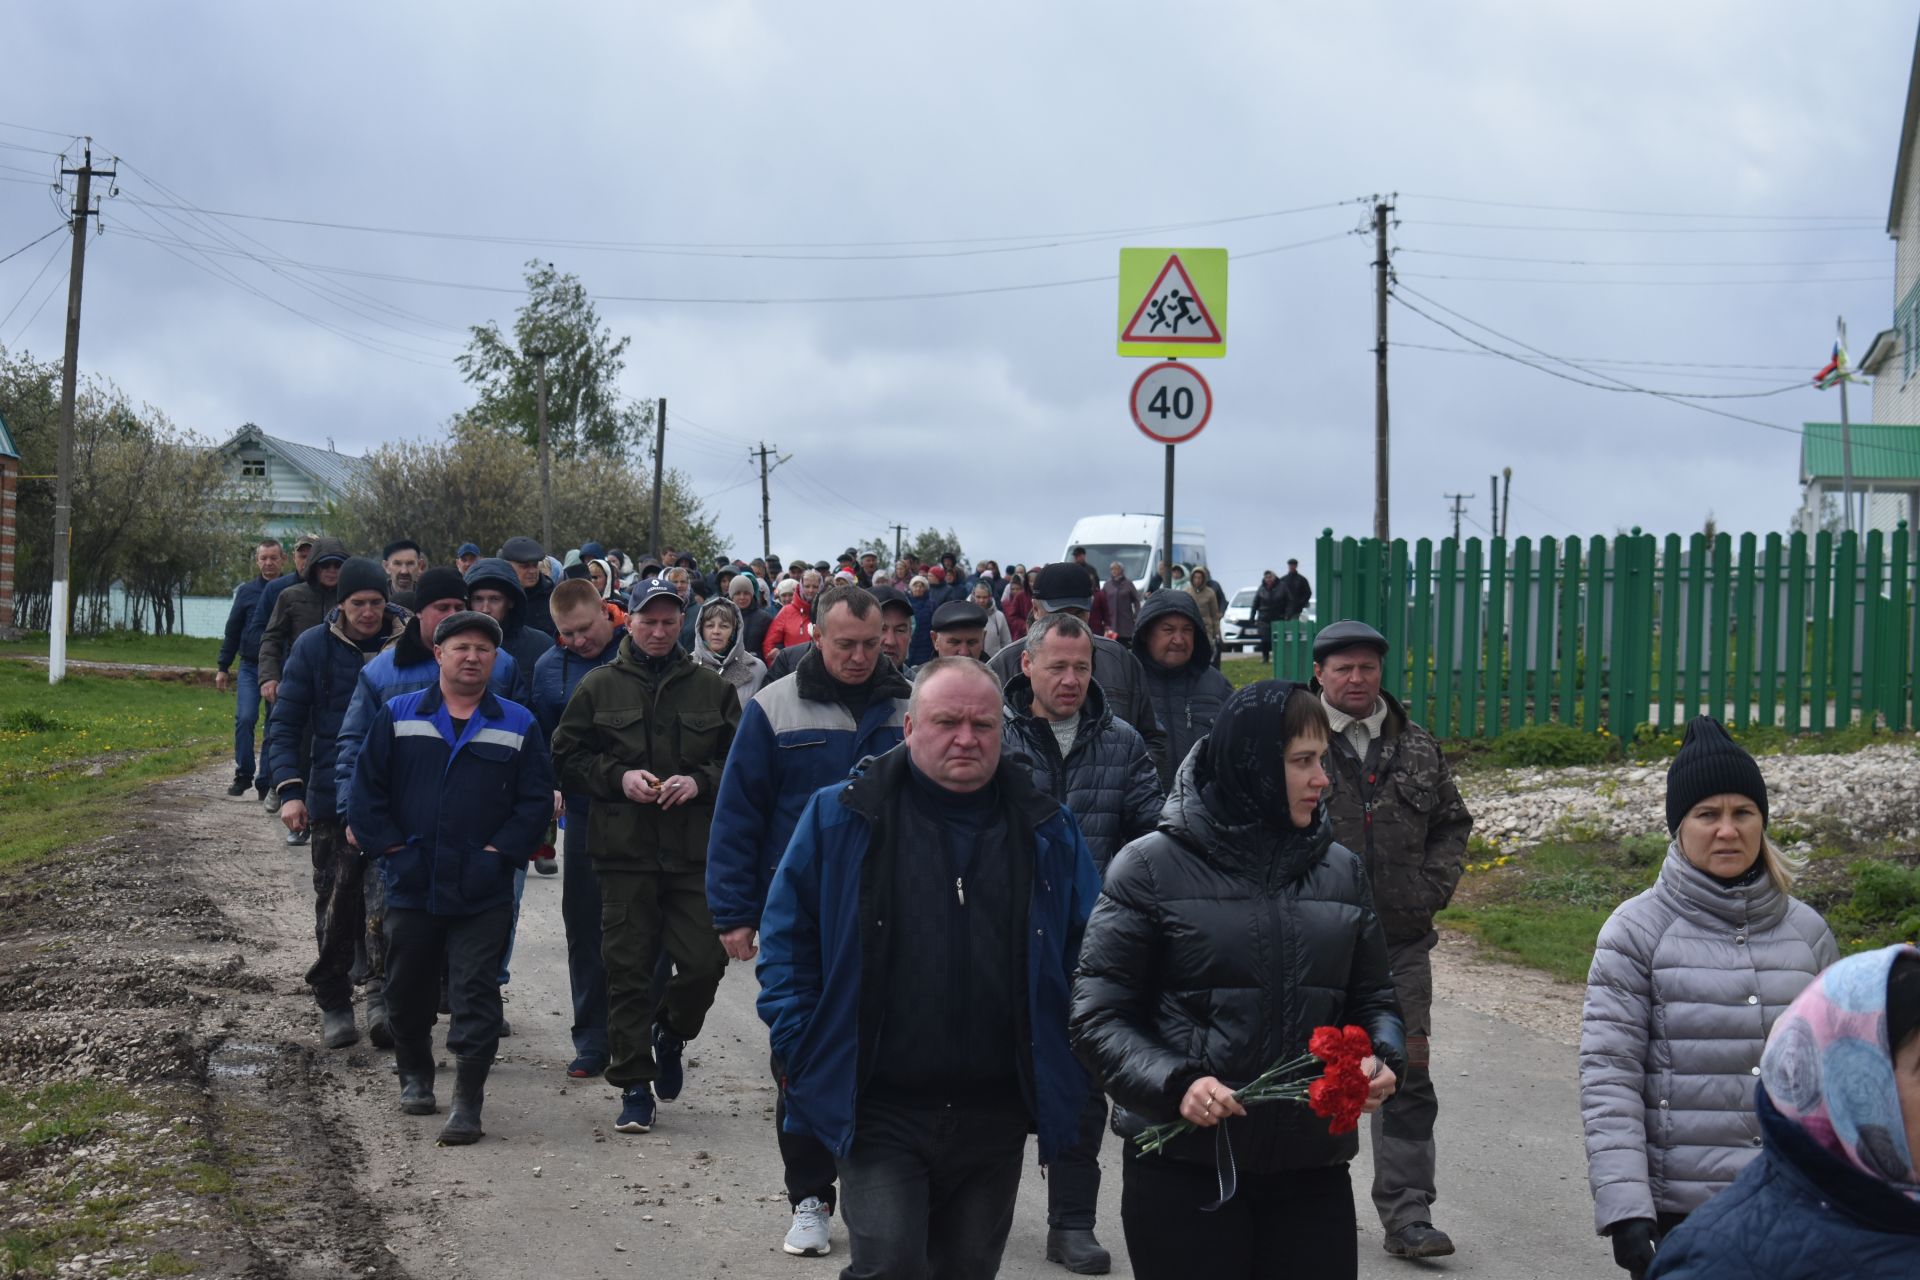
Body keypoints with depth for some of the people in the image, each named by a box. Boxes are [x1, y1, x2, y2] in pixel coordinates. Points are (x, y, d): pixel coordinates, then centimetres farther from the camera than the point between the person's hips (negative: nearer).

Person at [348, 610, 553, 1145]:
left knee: (476, 993, -5)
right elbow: (367, 789, 5)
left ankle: (467, 1103, -3)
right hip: (411, 885, 2)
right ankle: (414, 1074, 35)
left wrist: (499, 852, -8)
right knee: (408, 988, 14)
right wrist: (390, 845, -4)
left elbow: (536, 799, 2)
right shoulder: (397, 716, 5)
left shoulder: (519, 725, 4)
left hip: (483, 894, -1)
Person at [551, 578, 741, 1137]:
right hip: (624, 851, -1)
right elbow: (566, 759, 6)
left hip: (696, 853, 1)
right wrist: (618, 777, -9)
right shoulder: (598, 687, 6)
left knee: (705, 960, -4)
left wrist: (700, 782, -8)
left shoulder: (711, 688, 8)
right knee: (627, 970, 1)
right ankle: (634, 1086, 10)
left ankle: (671, 1034, 28)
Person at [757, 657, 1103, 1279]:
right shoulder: (841, 816, -3)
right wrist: (804, 1050, -6)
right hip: (879, 1110, -3)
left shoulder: (1047, 830, 4)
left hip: (996, 1116, 3)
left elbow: (1088, 950, 12)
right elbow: (786, 939, 2)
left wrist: (1062, 1067, 5)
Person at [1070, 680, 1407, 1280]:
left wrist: (1382, 1060, -4)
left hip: (1313, 1167, 4)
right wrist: (1174, 1083, -21)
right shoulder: (1153, 866, -3)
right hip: (1184, 1169, -4)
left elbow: (1372, 998, 18)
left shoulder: (1341, 869, 10)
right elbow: (1098, 1015, -5)